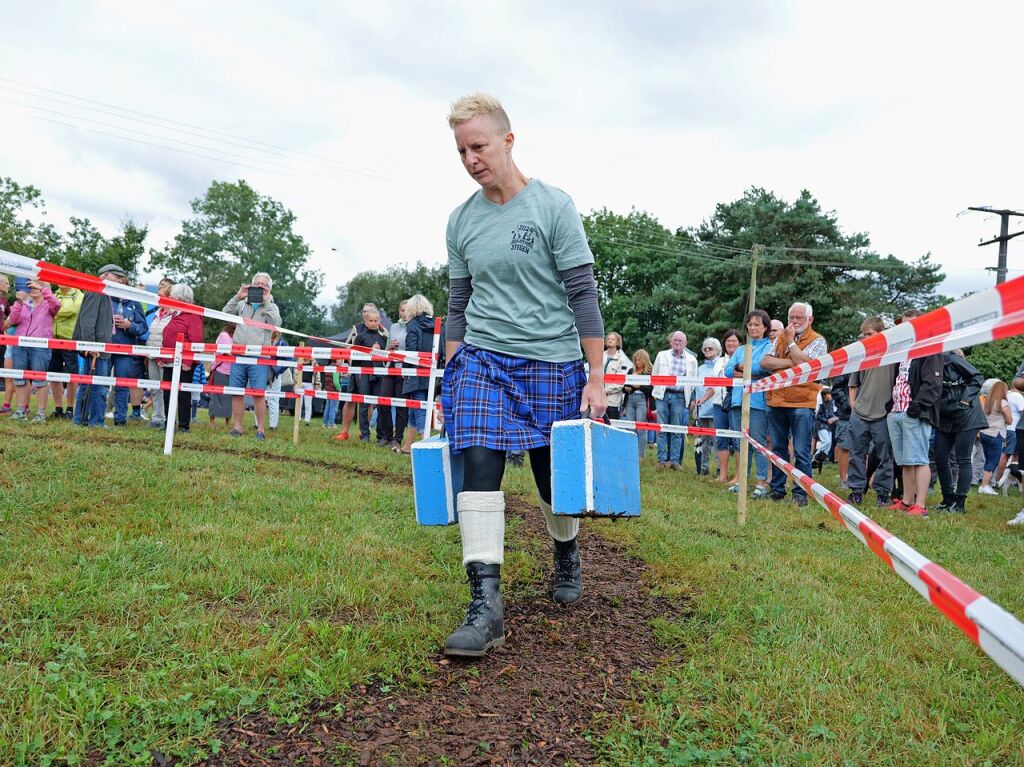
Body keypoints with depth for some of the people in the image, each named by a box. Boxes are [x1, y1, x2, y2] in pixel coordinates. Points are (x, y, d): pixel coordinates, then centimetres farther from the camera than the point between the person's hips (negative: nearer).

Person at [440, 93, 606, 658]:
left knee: (555, 479, 9)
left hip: (552, 363, -2)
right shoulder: (461, 221, 6)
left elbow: (583, 295, -7)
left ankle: (567, 557, 40)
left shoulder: (553, 207, -5)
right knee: (479, 468, -15)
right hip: (481, 360, 3)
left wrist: (596, 377, -10)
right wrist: (449, 380, 11)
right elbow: (458, 306, 13)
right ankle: (486, 605, -12)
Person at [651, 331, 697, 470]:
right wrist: (657, 392, 8)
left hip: (679, 397, 0)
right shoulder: (662, 355, 12)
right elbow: (654, 375, 15)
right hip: (662, 395, 0)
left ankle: (675, 460, 4)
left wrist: (691, 399, 8)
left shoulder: (691, 360, 11)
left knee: (677, 430, 0)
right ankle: (662, 459, 1)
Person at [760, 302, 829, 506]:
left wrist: (791, 341, -7)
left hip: (802, 403, -5)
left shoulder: (817, 341, -1)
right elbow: (765, 362, 1)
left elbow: (803, 363, -18)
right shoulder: (780, 337, 13)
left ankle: (801, 493, 4)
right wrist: (791, 362, -11)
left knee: (801, 452, -3)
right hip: (776, 402, 5)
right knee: (778, 449, 13)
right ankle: (777, 489, 22)